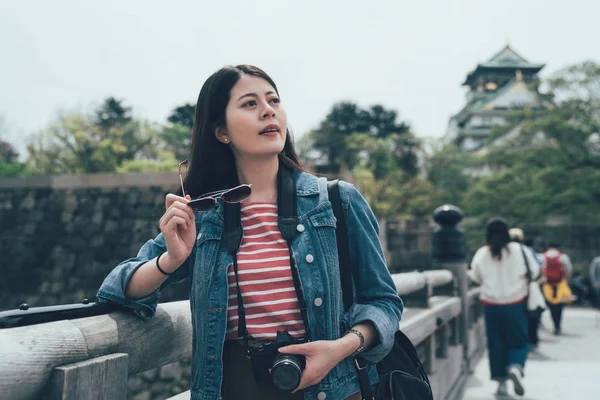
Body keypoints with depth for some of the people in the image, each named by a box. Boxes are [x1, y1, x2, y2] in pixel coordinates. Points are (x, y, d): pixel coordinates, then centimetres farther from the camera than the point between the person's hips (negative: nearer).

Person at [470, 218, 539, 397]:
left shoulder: (481, 254, -6)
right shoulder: (519, 250, -8)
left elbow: (476, 278, 5)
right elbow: (534, 271, 0)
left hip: (491, 305, 1)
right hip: (516, 303, -1)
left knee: (496, 343, 10)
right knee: (518, 341, 10)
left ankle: (502, 382, 11)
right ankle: (516, 367, -17)